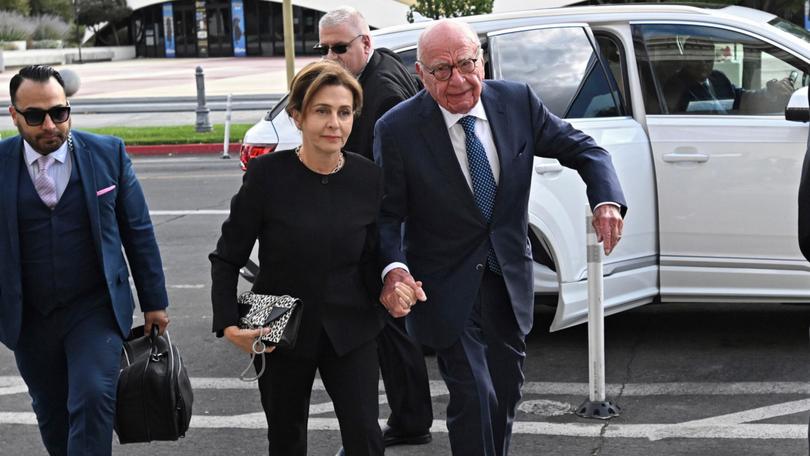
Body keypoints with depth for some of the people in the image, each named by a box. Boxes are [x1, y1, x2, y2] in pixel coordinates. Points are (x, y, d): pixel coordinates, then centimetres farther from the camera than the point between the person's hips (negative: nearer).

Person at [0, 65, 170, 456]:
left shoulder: (108, 153, -4)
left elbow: (138, 232, 2)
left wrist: (154, 302, 3)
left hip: (95, 309, -1)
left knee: (93, 399, -17)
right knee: (52, 417, 13)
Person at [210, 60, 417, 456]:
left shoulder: (368, 178, -6)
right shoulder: (267, 174, -13)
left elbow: (371, 260, 4)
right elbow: (227, 258, -6)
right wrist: (228, 324, -17)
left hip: (350, 331, 1)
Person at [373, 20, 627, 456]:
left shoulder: (517, 101, -7)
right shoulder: (398, 129, -16)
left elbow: (582, 149, 2)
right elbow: (387, 215, -12)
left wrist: (607, 200, -17)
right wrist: (394, 269, -31)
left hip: (508, 277, 4)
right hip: (446, 286, -4)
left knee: (506, 389, 19)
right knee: (474, 396, -10)